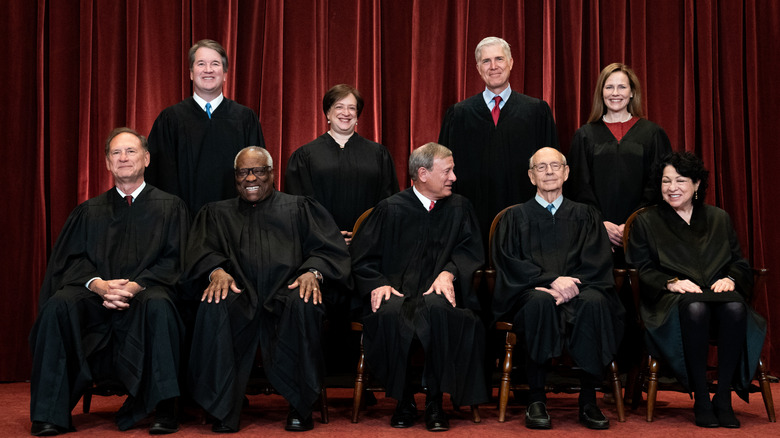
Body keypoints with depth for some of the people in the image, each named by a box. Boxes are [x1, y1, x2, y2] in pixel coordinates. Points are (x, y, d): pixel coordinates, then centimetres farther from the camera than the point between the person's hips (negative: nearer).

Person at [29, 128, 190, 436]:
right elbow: (73, 260, 9)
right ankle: (51, 413, -24)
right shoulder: (89, 211, 20)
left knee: (158, 305, -37)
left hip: (145, 294, -2)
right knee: (58, 305, -29)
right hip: (95, 296, 2)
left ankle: (163, 410, -31)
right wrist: (98, 284, -15)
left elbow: (174, 261, 2)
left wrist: (134, 286, -15)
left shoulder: (169, 207, 13)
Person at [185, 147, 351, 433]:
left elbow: (329, 249, 8)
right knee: (214, 307, -33)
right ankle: (223, 410, -25)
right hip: (239, 297, 1)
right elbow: (202, 251, 9)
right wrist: (216, 270, -15)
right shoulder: (216, 213, 26)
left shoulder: (299, 208, 21)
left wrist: (313, 272, -14)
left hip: (286, 294, -1)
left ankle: (300, 407, -23)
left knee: (303, 303, -36)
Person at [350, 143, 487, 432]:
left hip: (438, 292, 1)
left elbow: (471, 250, 9)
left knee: (438, 309, -37)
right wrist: (377, 284, -11)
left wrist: (449, 272, -12)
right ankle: (404, 400, -17)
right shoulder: (390, 209, 10)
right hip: (397, 290, 0)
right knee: (389, 313, -36)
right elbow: (362, 259, 8)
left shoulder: (460, 208, 16)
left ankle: (435, 402, -22)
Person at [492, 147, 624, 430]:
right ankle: (536, 401, -30)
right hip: (531, 293, -1)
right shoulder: (516, 217, 15)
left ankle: (588, 401, -27)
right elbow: (510, 263, 1)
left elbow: (598, 261, 6)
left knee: (594, 301, -34)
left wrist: (569, 285, -15)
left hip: (576, 291, 1)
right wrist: (552, 280, -16)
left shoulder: (585, 215, 19)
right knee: (540, 302, -37)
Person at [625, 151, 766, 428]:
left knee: (736, 308, -35)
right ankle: (700, 398, -29)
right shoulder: (646, 221, 15)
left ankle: (723, 397, -26)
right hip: (671, 299, -2)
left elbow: (740, 264, 18)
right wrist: (672, 282, -13)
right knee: (695, 308, -39)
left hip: (718, 292, 3)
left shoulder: (719, 219, 23)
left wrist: (730, 279, -6)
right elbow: (641, 269, 5)